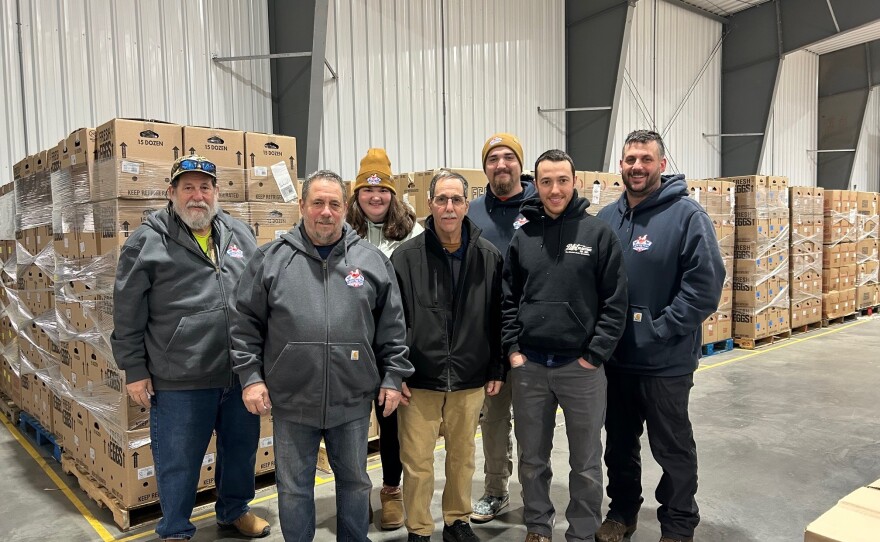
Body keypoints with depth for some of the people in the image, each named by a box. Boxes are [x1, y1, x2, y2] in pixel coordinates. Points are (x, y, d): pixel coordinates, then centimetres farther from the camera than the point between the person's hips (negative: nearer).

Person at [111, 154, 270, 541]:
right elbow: (128, 314, -3)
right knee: (178, 461, 10)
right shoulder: (147, 242, -5)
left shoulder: (240, 235, 7)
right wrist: (134, 369, -3)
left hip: (241, 373, 4)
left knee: (242, 448, 20)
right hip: (180, 380, -4)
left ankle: (234, 510, 44)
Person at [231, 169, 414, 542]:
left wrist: (393, 377, 2)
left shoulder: (372, 260, 1)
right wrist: (250, 377, -4)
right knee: (293, 487, 15)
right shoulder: (271, 258, -1)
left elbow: (392, 327, 4)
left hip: (353, 400, 1)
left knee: (355, 481, 18)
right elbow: (246, 325, 2)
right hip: (291, 400, 0)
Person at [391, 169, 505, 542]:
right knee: (417, 462, 7)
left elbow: (497, 318, 6)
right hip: (419, 380, -2)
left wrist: (497, 369, 6)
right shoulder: (406, 257, -6)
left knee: (463, 457, 17)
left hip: (470, 381, 2)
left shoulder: (488, 257, 1)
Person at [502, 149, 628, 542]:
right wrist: (512, 349, -1)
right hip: (528, 366, 3)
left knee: (586, 463, 12)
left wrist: (595, 355, -10)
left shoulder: (598, 234, -4)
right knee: (532, 459, 15)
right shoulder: (522, 237, 4)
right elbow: (507, 300, 7)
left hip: (581, 367, -2)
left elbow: (615, 302, -6)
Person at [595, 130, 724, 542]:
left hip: (665, 361, -5)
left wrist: (657, 331, -19)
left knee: (672, 448, 11)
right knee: (619, 443, 19)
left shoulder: (688, 216, -11)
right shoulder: (606, 218, 6)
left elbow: (705, 286, -17)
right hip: (613, 357, 5)